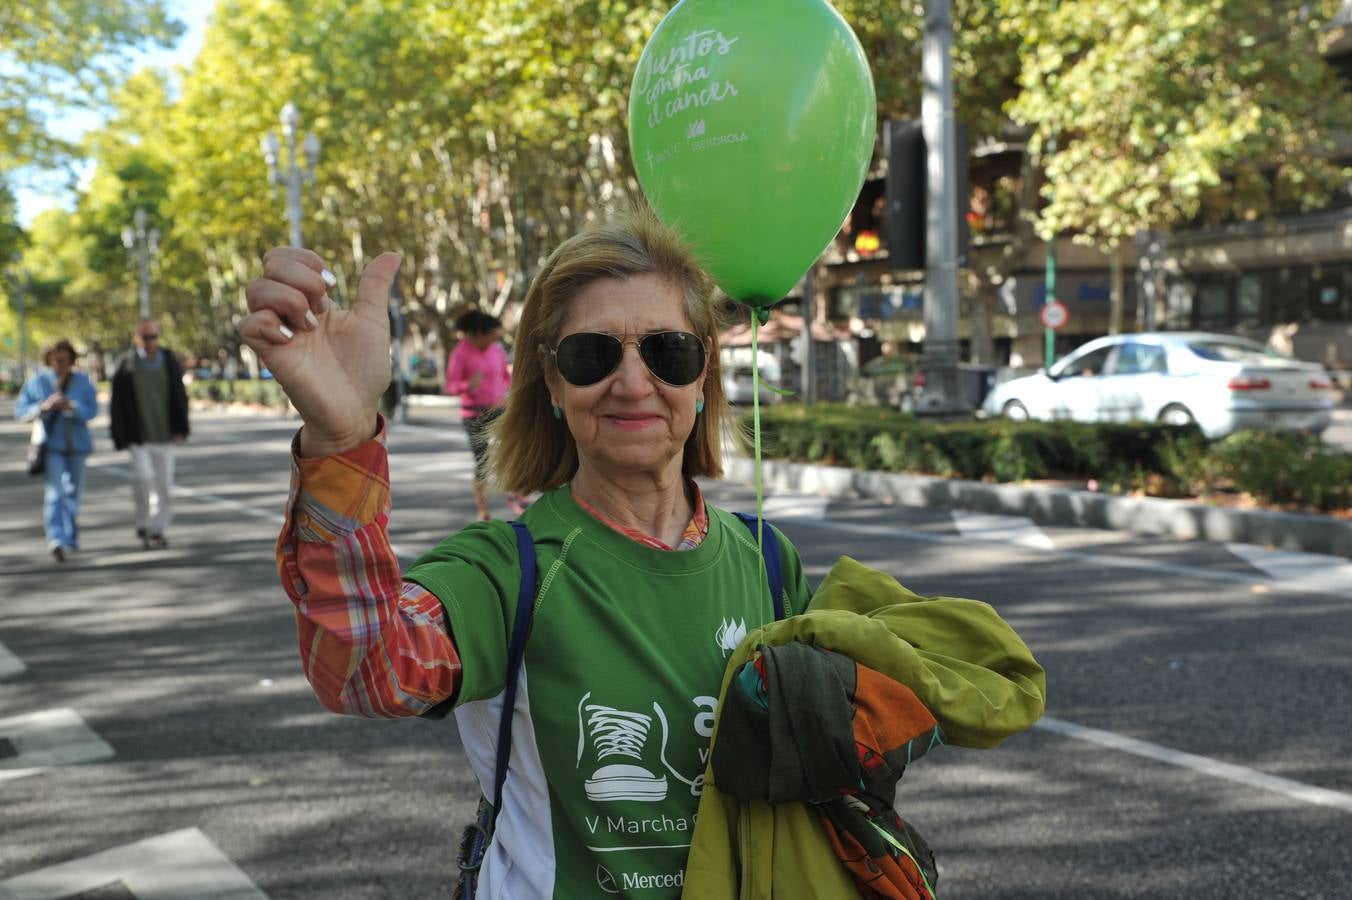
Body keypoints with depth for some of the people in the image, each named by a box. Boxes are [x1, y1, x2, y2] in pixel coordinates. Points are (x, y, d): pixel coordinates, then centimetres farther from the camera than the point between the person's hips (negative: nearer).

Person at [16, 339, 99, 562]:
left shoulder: (83, 382, -1)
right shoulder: (37, 381, -4)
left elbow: (92, 410, -11)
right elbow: (21, 412, -5)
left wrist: (70, 406, -29)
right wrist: (44, 406, -22)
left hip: (76, 444, 3)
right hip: (49, 445, -2)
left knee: (72, 492, 14)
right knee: (54, 492, -16)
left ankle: (70, 537, 35)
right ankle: (57, 542, -27)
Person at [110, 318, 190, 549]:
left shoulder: (169, 361, 5)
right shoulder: (126, 365, -2)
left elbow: (179, 397, 7)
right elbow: (117, 404, 0)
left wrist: (180, 429, -1)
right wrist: (120, 437, -5)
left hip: (164, 435, 2)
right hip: (138, 436, -2)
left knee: (164, 483, 4)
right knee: (143, 476, -17)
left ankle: (159, 530, 16)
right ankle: (144, 523, 2)